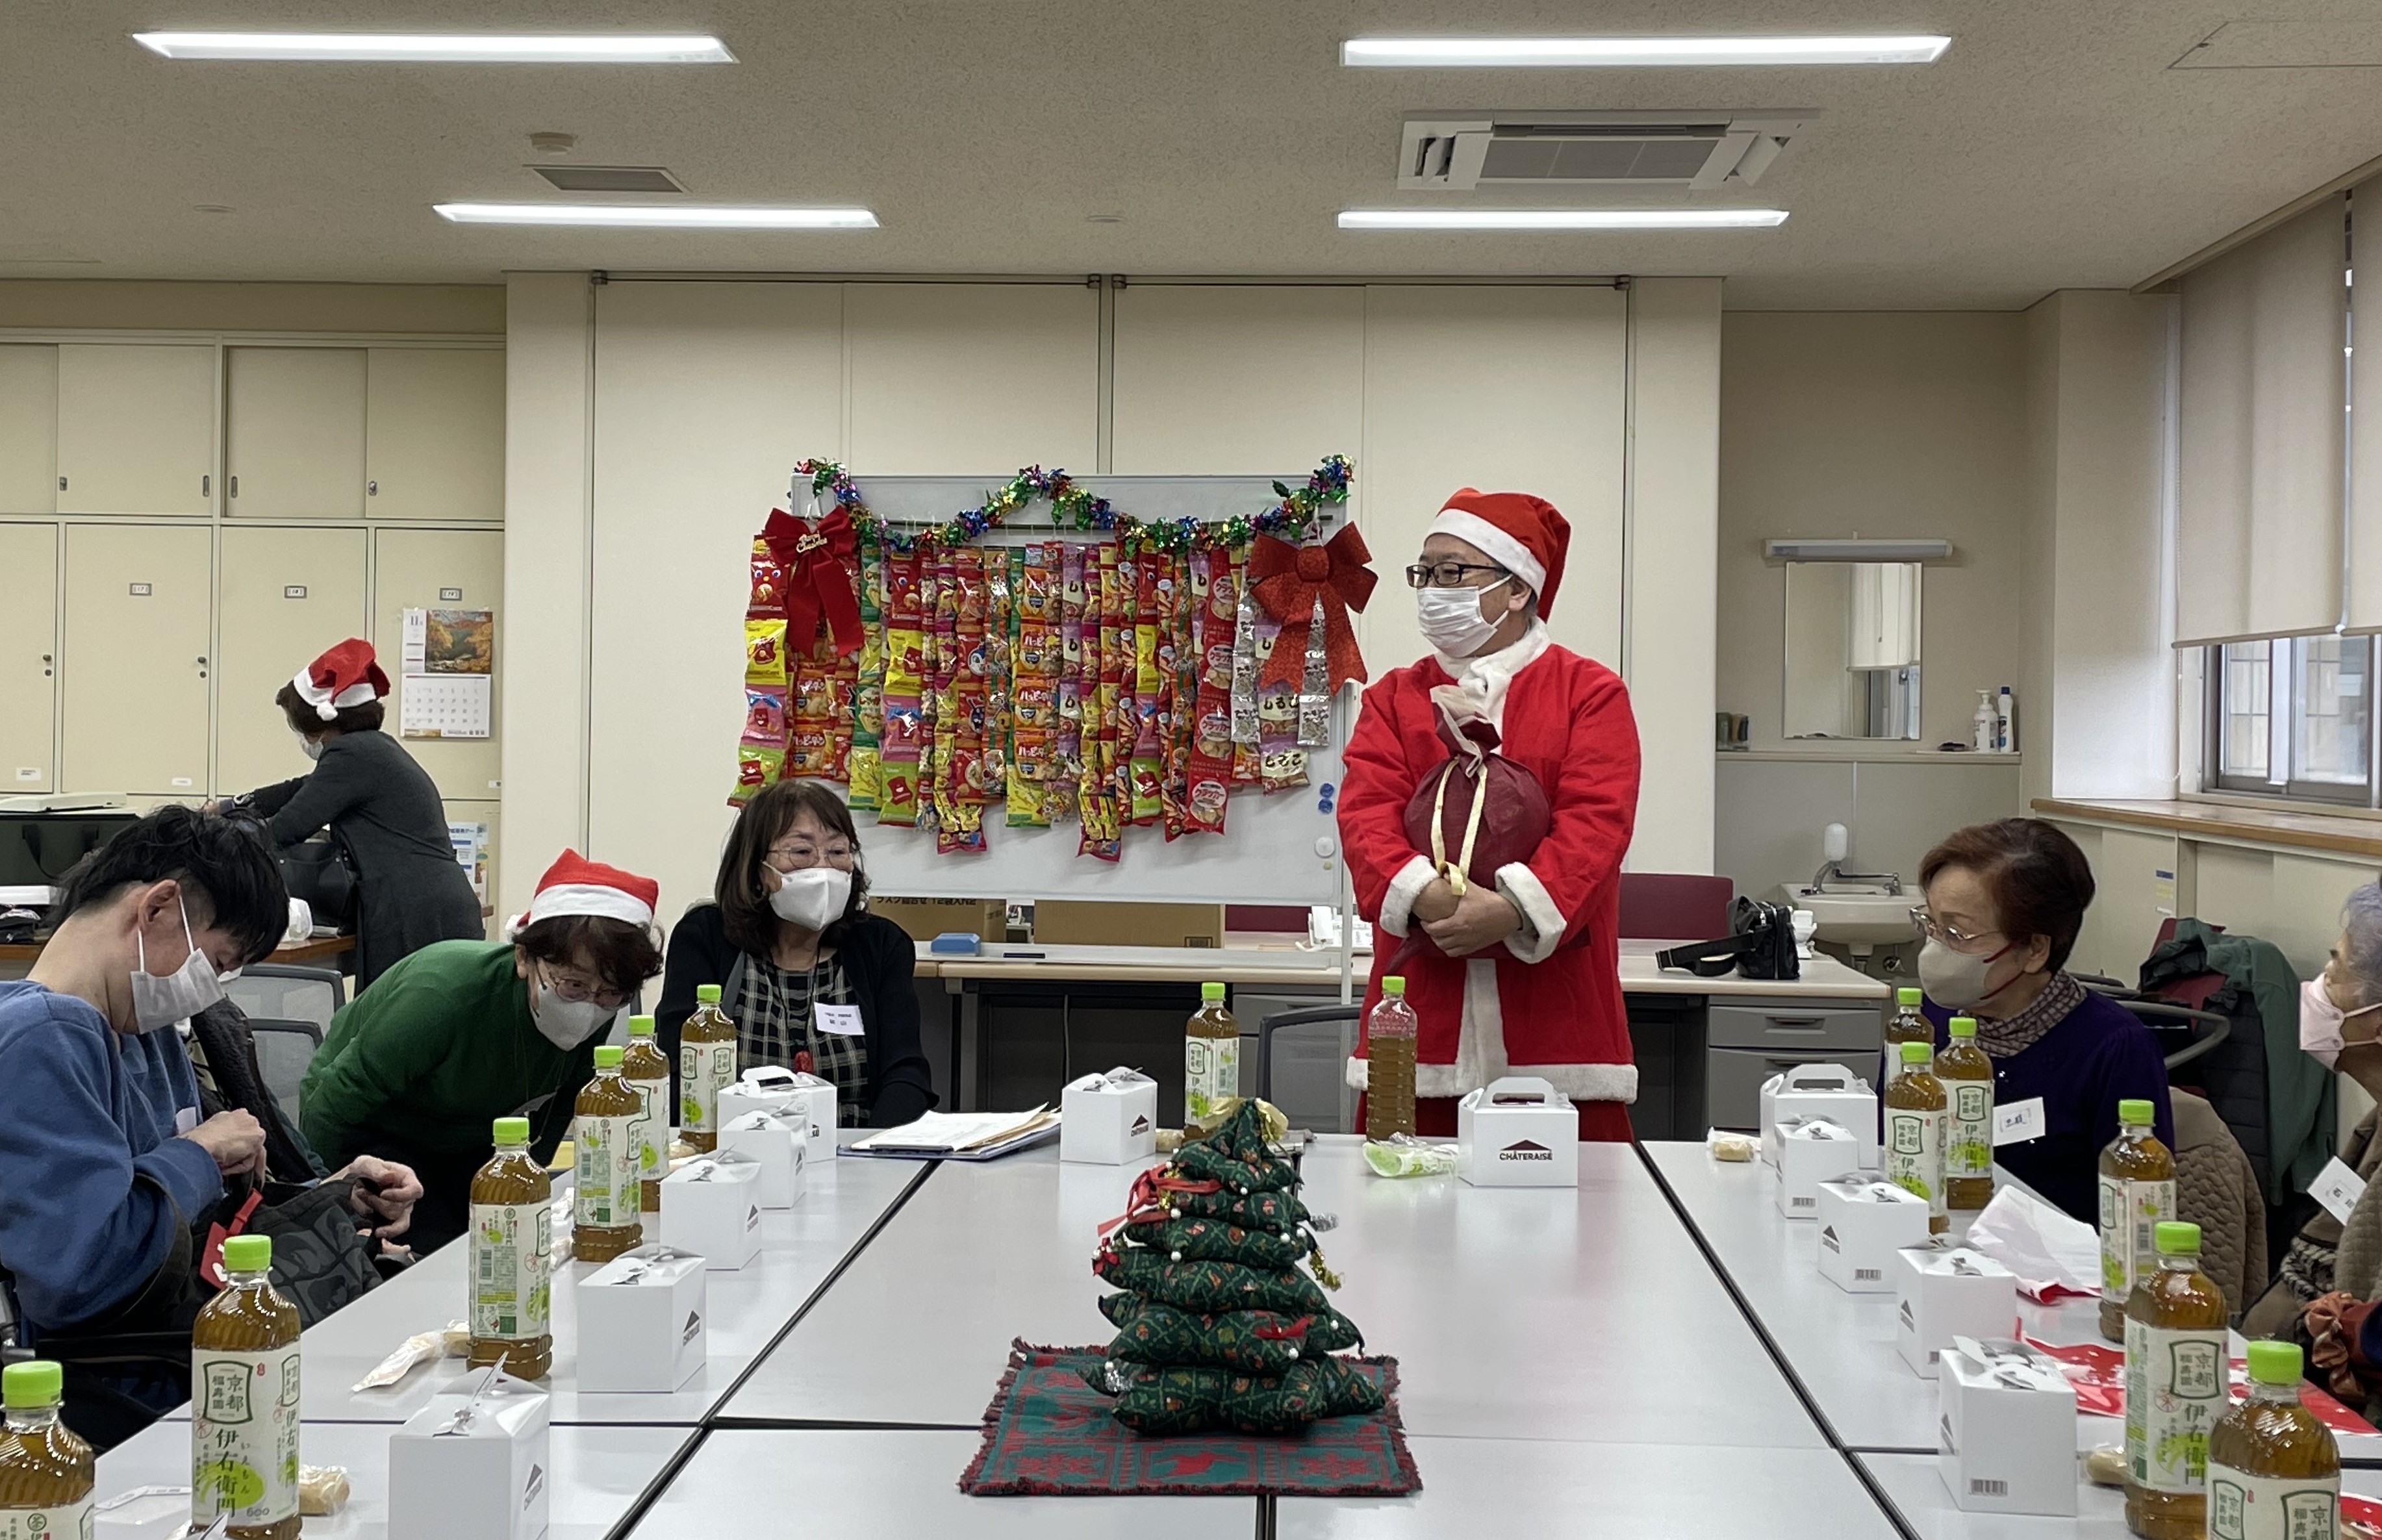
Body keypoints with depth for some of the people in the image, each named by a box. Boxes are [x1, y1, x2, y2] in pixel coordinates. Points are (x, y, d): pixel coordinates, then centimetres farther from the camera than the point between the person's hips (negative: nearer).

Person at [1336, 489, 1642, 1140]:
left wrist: (1516, 908, -22)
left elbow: (1596, 819, -7)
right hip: (1423, 1004, 2)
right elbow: (1367, 814, 0)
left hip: (1554, 1010, -2)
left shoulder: (1591, 692, 6)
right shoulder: (1394, 698, 14)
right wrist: (1421, 896, -20)